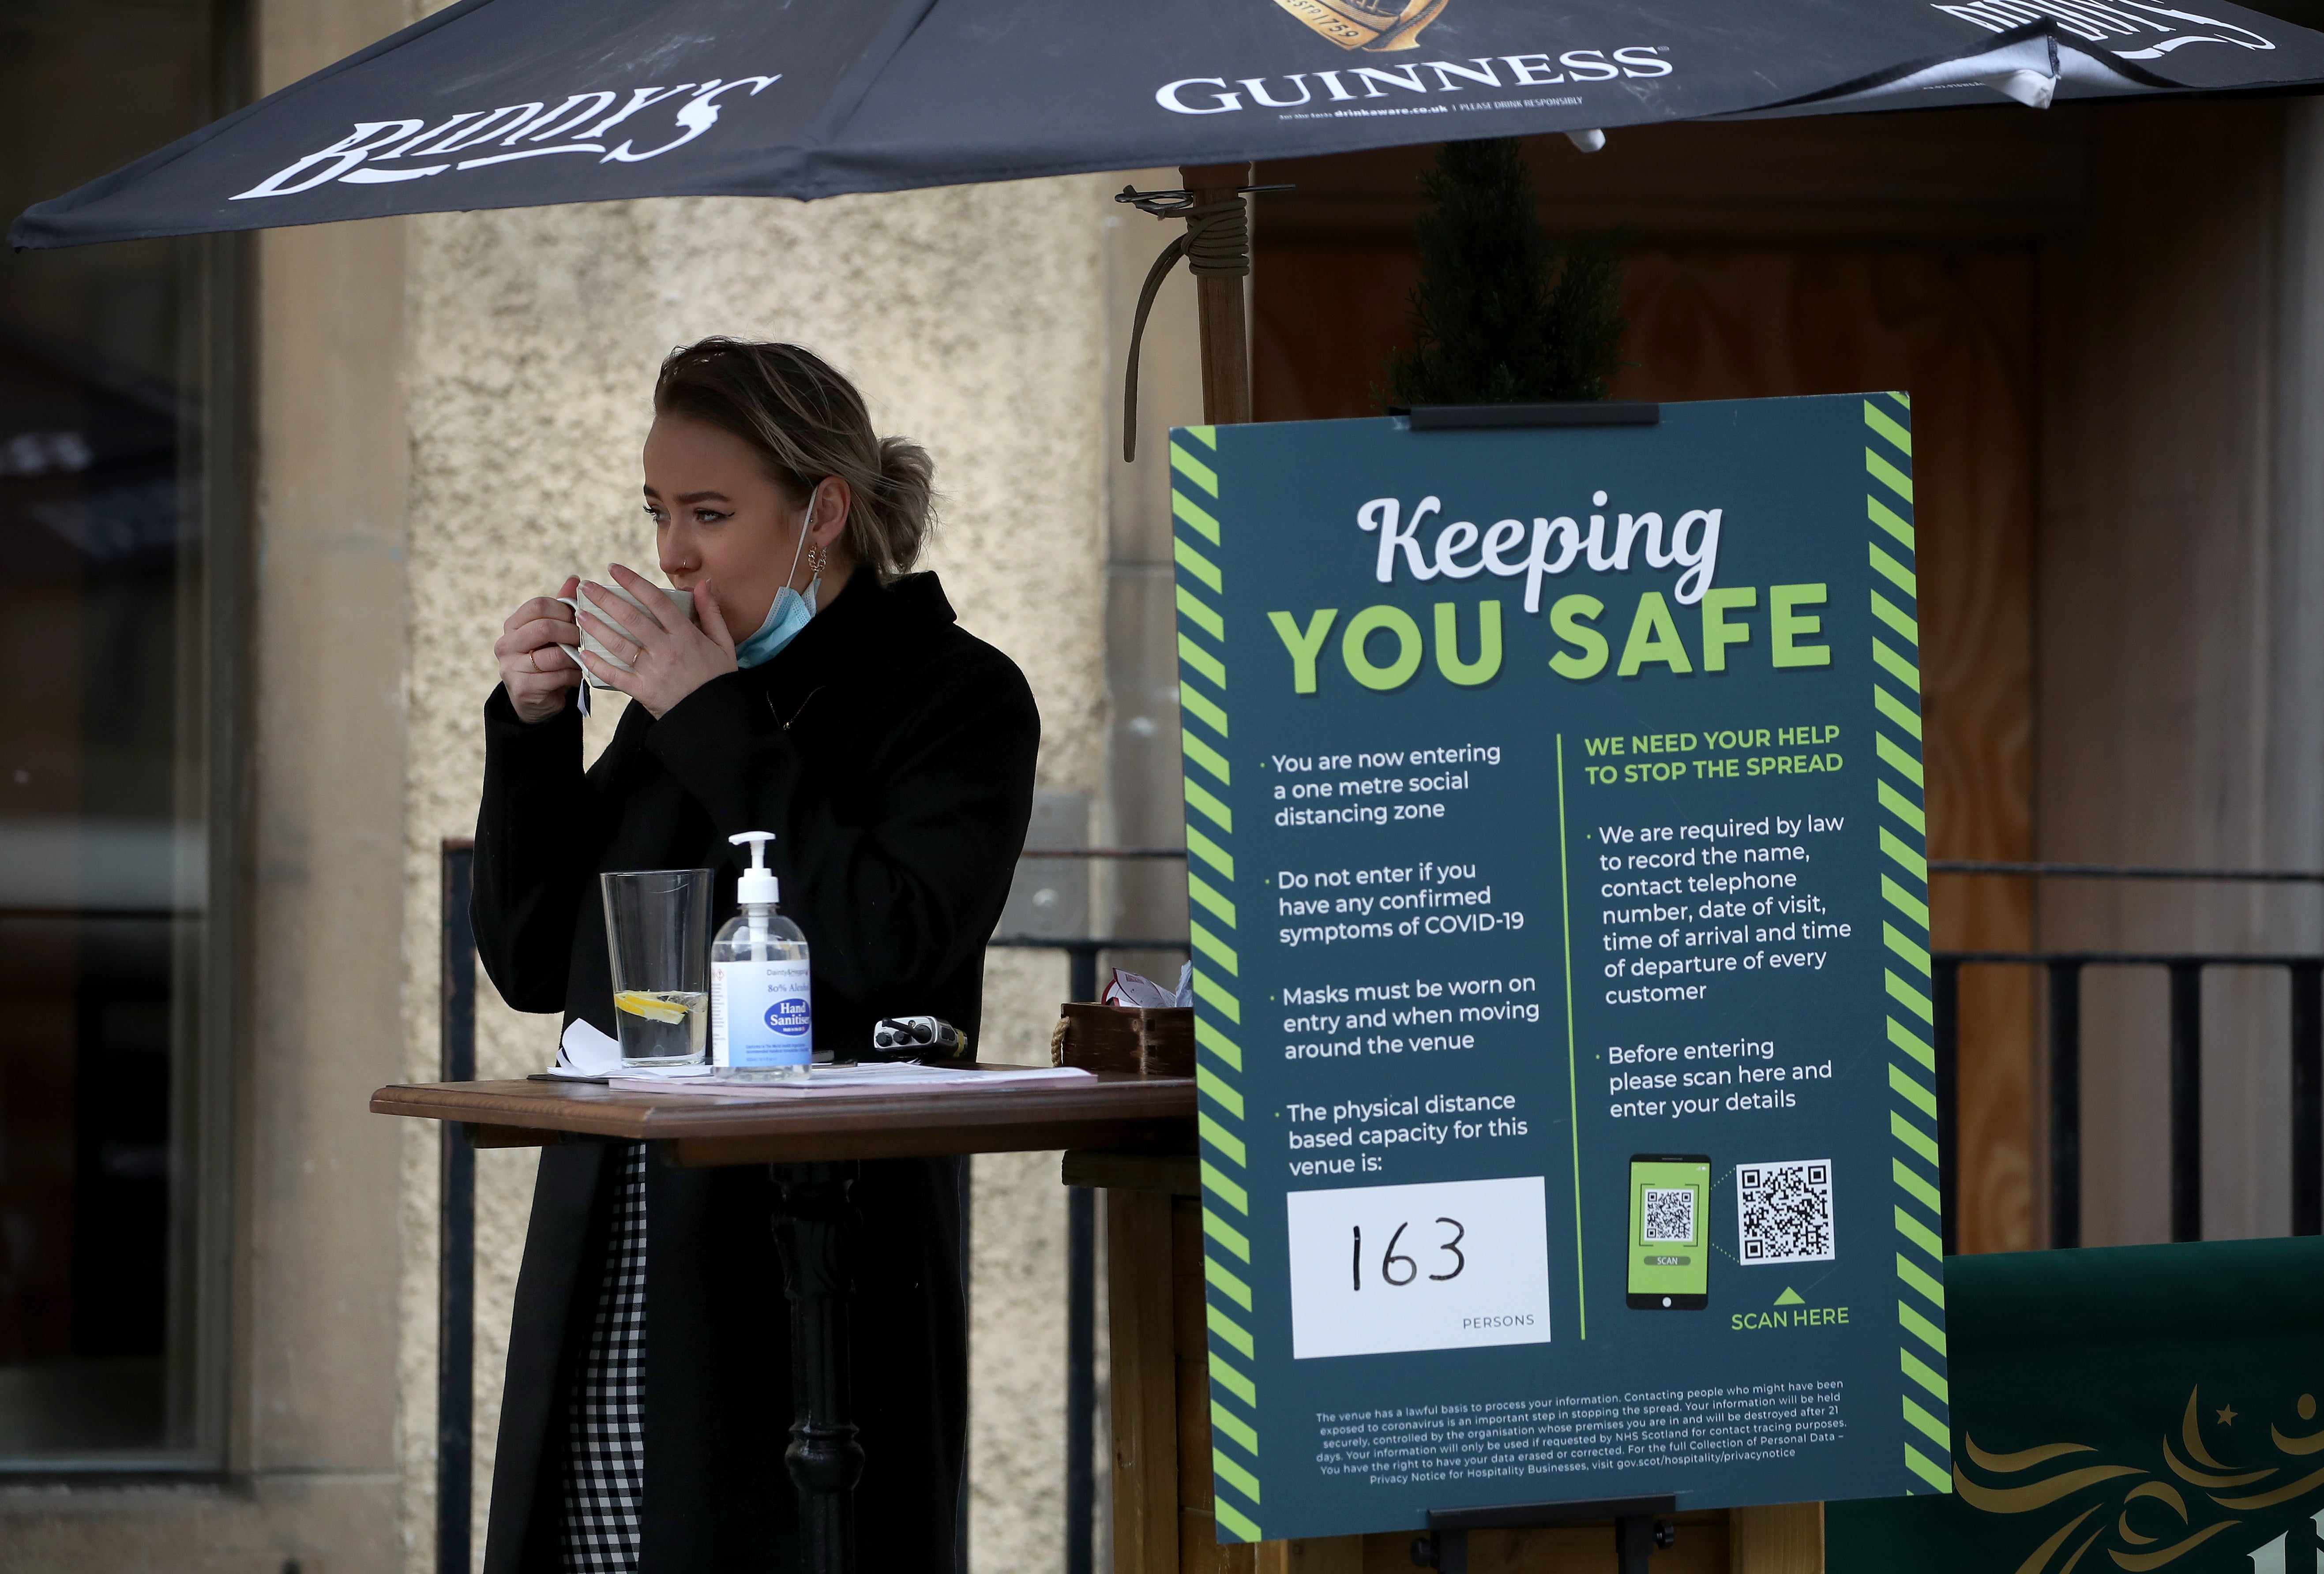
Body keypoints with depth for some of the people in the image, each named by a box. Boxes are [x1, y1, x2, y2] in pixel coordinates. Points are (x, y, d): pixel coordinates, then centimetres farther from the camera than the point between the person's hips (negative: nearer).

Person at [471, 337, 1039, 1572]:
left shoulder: (956, 696, -2)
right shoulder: (676, 694, 17)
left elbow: (892, 949, -18)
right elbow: (530, 963, 17)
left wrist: (717, 729, -12)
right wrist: (531, 730, 4)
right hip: (612, 1278, 6)